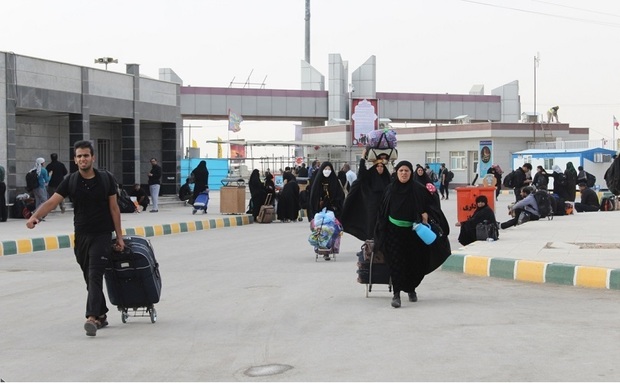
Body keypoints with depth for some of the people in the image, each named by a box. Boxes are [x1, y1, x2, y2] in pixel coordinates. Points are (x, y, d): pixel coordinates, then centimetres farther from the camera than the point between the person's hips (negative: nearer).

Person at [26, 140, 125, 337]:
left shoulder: (106, 179, -3)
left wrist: (119, 236, 0)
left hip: (102, 234, -3)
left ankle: (92, 318, -22)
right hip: (81, 235, 3)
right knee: (89, 278, 11)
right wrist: (35, 216, -30)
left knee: (95, 276, -14)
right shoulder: (70, 182, -1)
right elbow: (51, 202, -10)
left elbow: (114, 208, 1)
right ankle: (101, 315, 25)